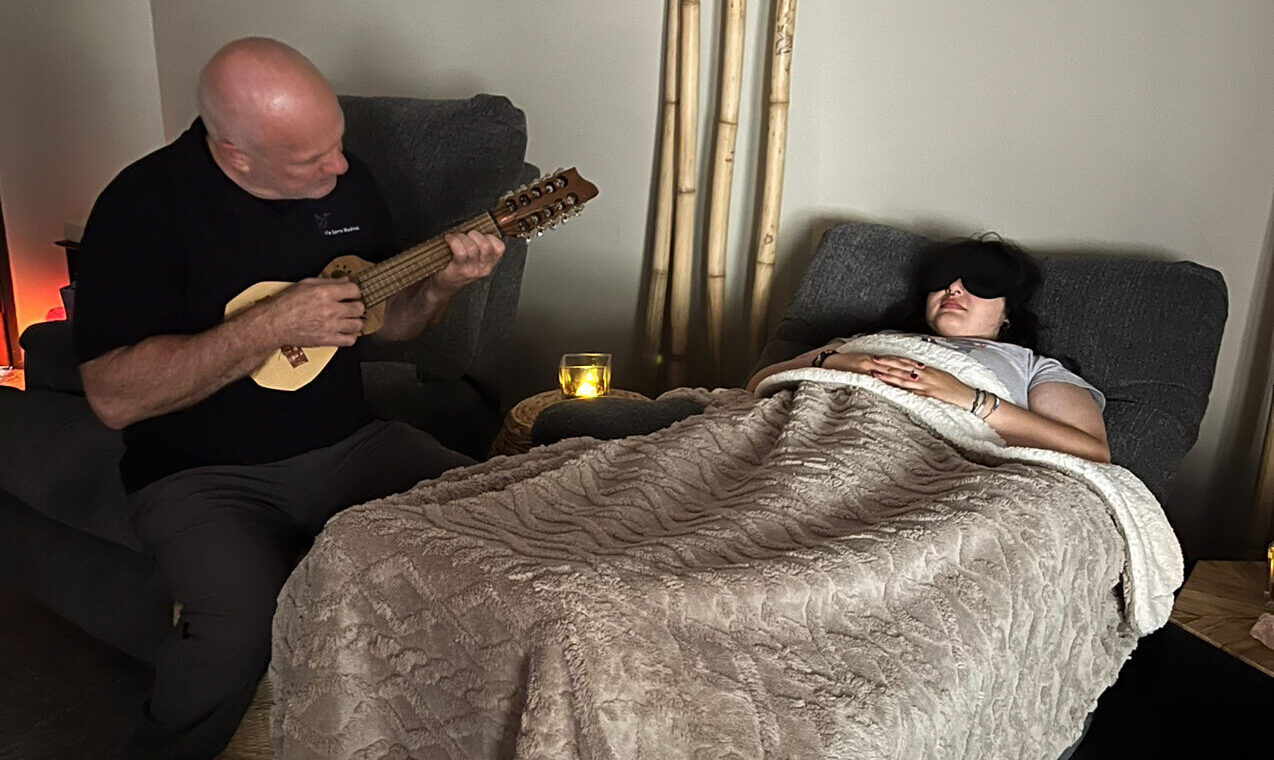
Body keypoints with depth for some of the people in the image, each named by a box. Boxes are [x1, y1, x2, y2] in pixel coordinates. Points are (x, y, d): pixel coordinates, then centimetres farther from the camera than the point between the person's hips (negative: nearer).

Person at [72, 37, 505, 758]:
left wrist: (443, 283, -7)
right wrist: (275, 326, -23)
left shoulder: (347, 179, 3)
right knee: (247, 622, -31)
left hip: (347, 445, 5)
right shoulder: (144, 205, -13)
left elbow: (386, 321, 14)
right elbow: (114, 396, -18)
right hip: (202, 474, -4)